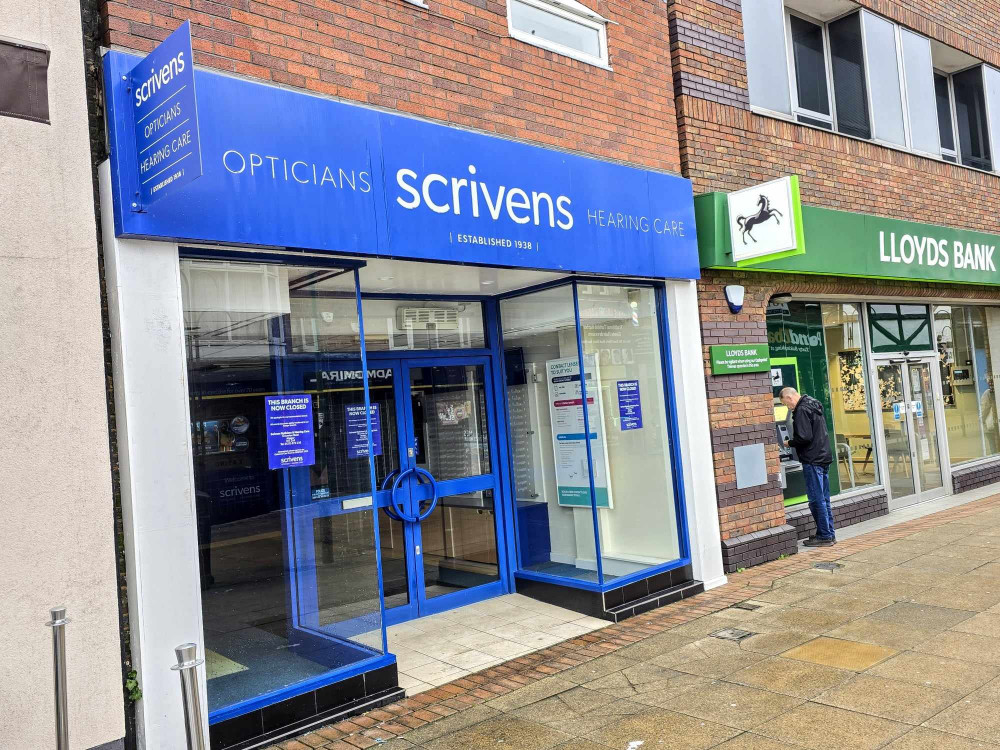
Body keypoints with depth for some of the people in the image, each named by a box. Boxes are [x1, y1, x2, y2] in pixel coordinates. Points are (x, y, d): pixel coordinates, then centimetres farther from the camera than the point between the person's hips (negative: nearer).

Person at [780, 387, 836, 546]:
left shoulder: (802, 410, -15)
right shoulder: (814, 406, 16)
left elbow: (804, 437, -22)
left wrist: (790, 443, -5)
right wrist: (794, 442, 17)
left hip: (812, 460, -10)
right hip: (824, 458, 10)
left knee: (816, 500, -4)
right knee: (824, 499, 14)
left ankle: (825, 536, 0)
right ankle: (829, 534, 19)